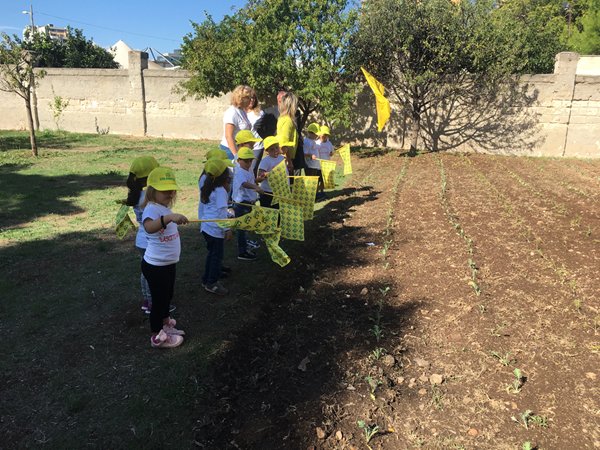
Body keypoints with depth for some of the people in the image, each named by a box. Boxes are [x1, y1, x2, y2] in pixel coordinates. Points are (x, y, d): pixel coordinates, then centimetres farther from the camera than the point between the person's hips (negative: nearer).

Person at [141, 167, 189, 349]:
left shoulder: (165, 207, 6)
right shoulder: (152, 208, -25)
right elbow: (149, 227, -50)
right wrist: (169, 217, -62)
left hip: (168, 263, 9)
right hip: (155, 266, -9)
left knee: (167, 296, 23)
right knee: (159, 299, 6)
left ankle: (165, 325, 42)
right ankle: (157, 337, 23)